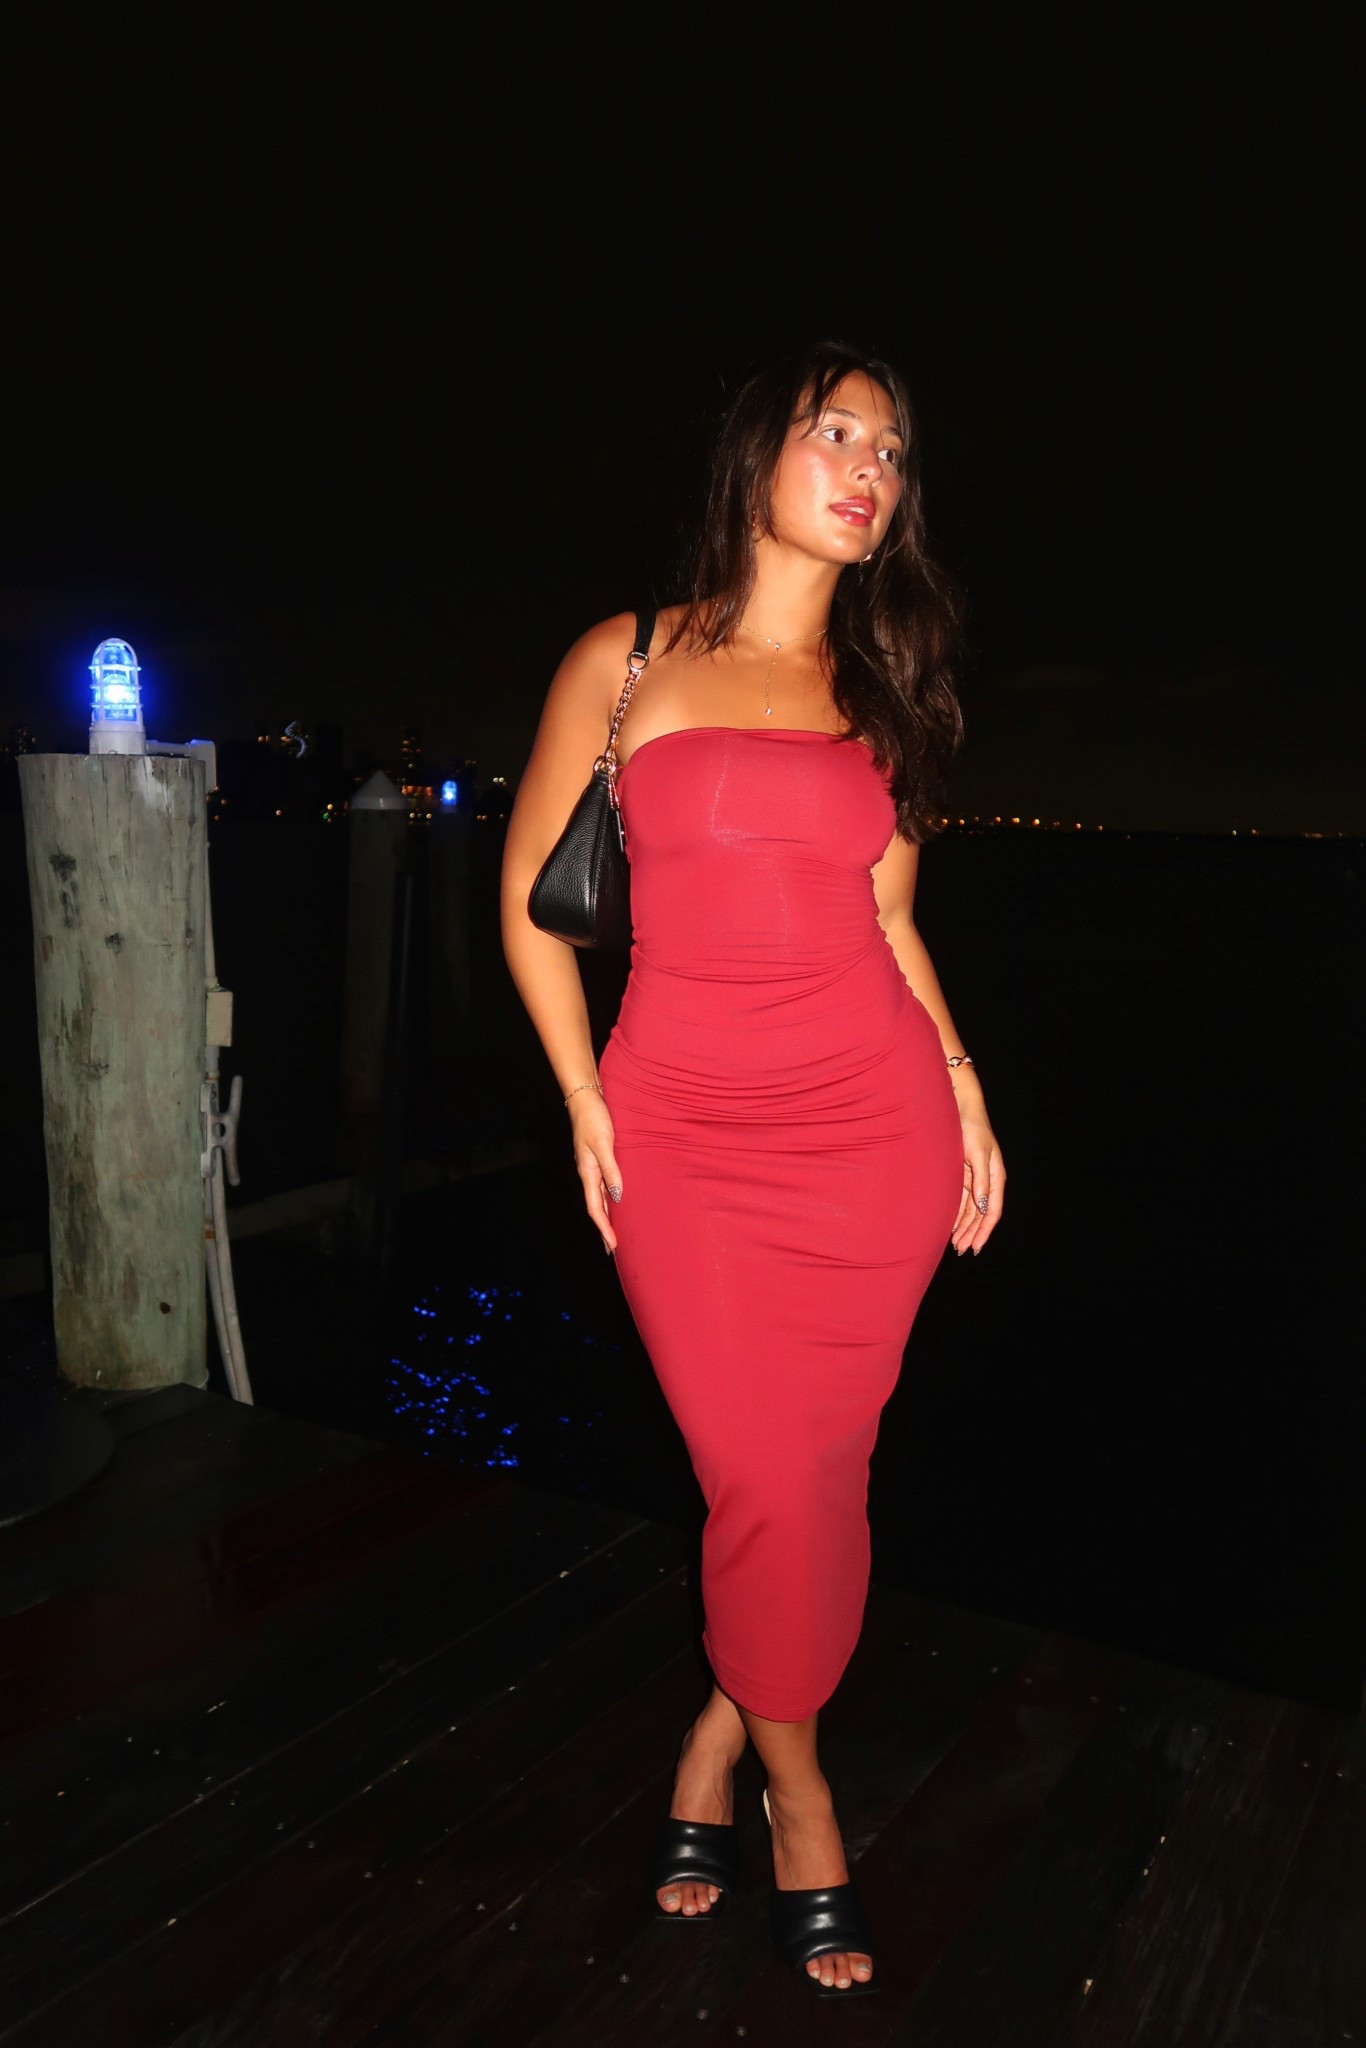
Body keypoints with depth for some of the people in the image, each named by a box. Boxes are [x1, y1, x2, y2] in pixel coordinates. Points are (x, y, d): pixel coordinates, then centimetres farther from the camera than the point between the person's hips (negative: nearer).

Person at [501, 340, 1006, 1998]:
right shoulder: (627, 661, 4)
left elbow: (888, 916, 15)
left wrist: (962, 1085, 4)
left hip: (874, 1119, 3)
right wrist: (584, 1100, -1)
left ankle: (716, 1747, 33)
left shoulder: (879, 691, 13)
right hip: (683, 1134, -2)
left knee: (813, 1473, 6)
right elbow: (532, 897, 7)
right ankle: (798, 1799, 28)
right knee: (770, 1486, -1)